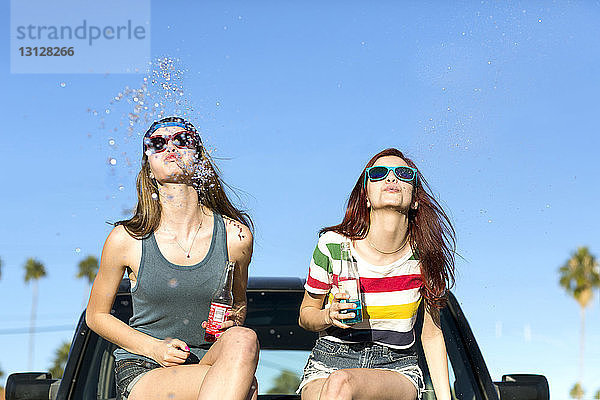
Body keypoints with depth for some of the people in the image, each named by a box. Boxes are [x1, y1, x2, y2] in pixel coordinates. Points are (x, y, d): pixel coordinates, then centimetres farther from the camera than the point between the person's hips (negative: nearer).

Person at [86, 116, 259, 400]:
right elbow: (96, 315, 8)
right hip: (142, 371, -4)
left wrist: (233, 322, -6)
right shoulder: (126, 239, -5)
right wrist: (154, 348, -8)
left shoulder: (236, 236, -1)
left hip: (208, 362, 4)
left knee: (243, 338, -34)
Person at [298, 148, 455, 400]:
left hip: (397, 368, 0)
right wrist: (329, 316, -17)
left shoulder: (425, 254, -4)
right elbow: (305, 315, 6)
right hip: (330, 360, 1)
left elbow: (432, 336, 6)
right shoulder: (332, 245, -8)